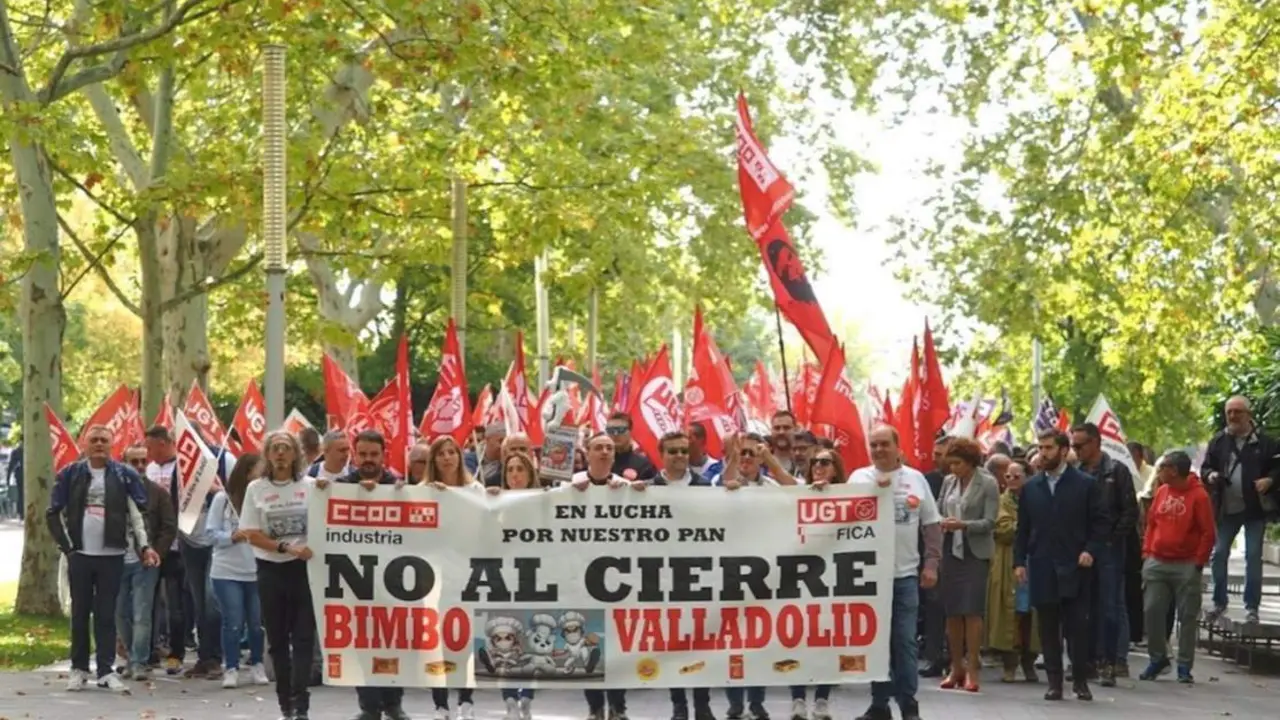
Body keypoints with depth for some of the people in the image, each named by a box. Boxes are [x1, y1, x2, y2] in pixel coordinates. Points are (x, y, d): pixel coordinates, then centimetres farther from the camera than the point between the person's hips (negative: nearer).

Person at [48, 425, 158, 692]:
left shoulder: (125, 476, 2)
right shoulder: (70, 474, 3)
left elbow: (138, 514, 1)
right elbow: (54, 513, 6)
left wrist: (144, 546, -11)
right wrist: (66, 546, -2)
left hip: (112, 556, -1)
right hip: (79, 555, 1)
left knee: (106, 614, 1)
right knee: (80, 612, 7)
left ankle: (106, 670, 3)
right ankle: (79, 668, 14)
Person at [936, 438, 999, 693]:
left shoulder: (988, 484, -5)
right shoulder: (948, 482, 10)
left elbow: (989, 522, -9)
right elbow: (939, 512, 16)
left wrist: (963, 525, -22)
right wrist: (940, 523, -6)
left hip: (975, 552, -5)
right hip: (950, 550, 5)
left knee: (972, 611, -8)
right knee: (952, 612, 6)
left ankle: (972, 670, -4)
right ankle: (956, 668, 15)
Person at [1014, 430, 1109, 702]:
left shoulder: (1085, 485, 2)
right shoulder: (1031, 488, 12)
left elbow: (1101, 523, 3)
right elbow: (1023, 529, 13)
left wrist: (1090, 550, -10)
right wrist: (1019, 561, 4)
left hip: (1074, 567, -3)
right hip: (1042, 569, 3)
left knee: (1077, 626, -3)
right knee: (1048, 628, 3)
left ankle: (1080, 680, 6)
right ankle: (1054, 681, 8)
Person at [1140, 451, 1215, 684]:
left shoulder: (1198, 496, -8)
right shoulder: (1161, 491, 7)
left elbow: (1208, 533, -7)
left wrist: (1199, 562, -9)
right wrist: (1147, 551, 7)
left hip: (1186, 566, -5)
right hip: (1156, 563, 5)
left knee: (1188, 616, 1)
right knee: (1152, 611, 2)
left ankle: (1185, 666, 7)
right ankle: (1158, 658, 16)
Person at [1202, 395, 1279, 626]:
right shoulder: (1218, 441, 5)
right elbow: (1205, 467, 10)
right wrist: (1211, 475, -12)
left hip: (1255, 508, -3)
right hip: (1226, 508, 3)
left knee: (1253, 556, -1)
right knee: (1219, 554, 6)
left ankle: (1252, 608, 5)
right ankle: (1219, 603, 19)